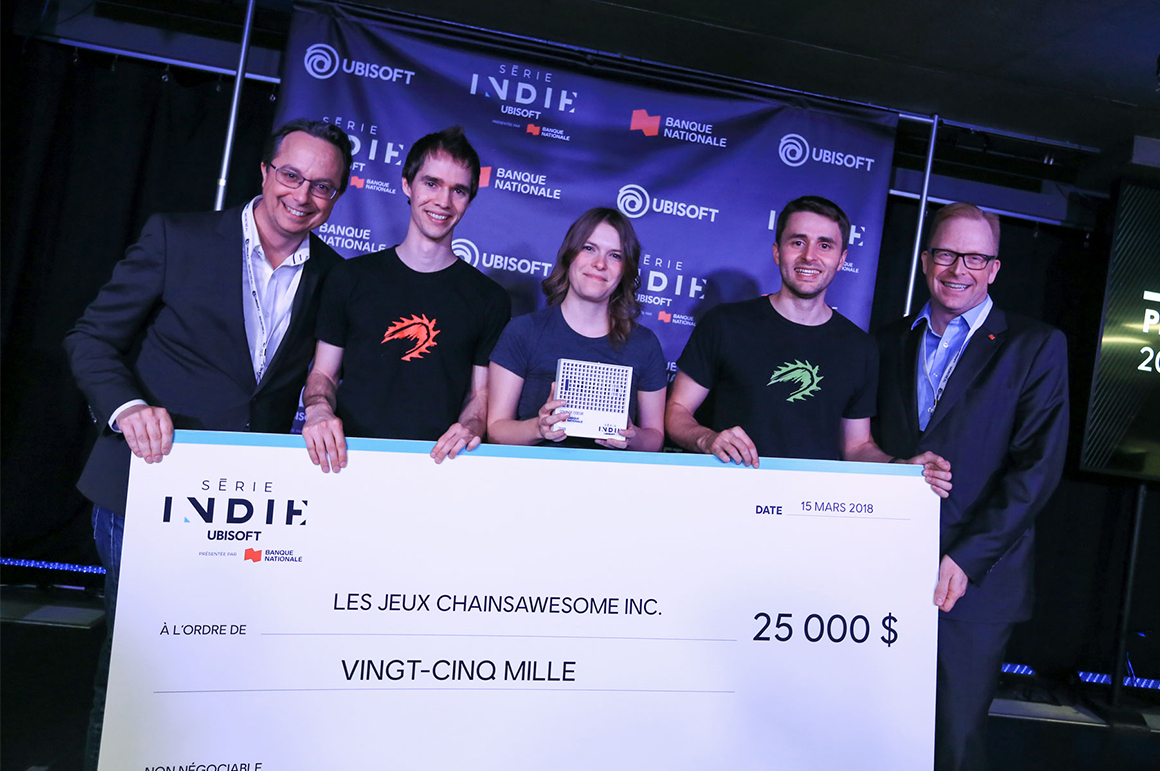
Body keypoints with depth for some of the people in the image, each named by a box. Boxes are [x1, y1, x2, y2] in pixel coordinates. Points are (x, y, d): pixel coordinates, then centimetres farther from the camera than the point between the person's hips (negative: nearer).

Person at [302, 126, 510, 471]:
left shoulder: (491, 299, 10)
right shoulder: (350, 278, 12)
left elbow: (483, 394, 11)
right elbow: (323, 372, 14)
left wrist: (469, 427, -11)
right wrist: (318, 409, -7)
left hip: (436, 465, 0)